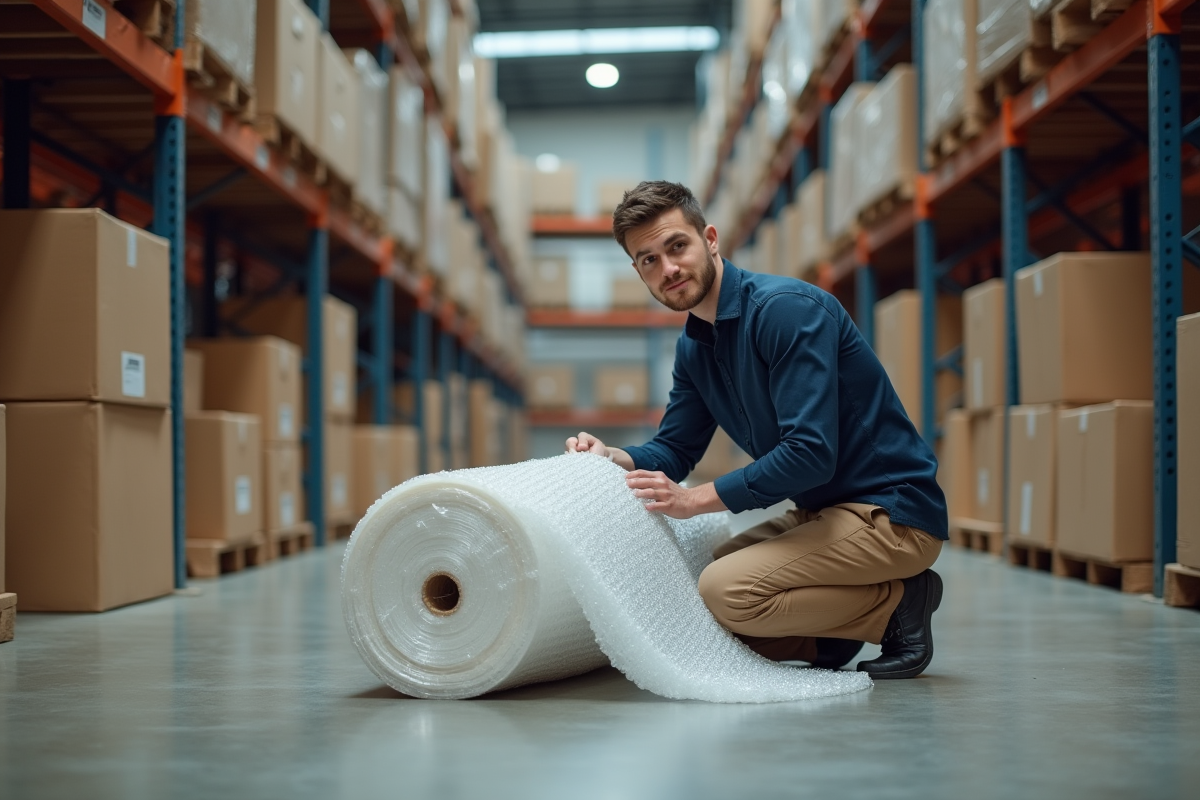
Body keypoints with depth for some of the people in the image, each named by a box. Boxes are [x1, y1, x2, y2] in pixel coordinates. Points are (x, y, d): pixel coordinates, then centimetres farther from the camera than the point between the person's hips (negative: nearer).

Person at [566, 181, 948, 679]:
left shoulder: (787, 308, -20)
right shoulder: (693, 348, 8)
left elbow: (811, 452, -28)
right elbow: (673, 450, 14)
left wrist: (699, 498, -22)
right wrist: (613, 457, -8)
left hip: (891, 512, -9)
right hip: (823, 510, 9)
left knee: (726, 592, -24)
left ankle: (898, 606, -6)